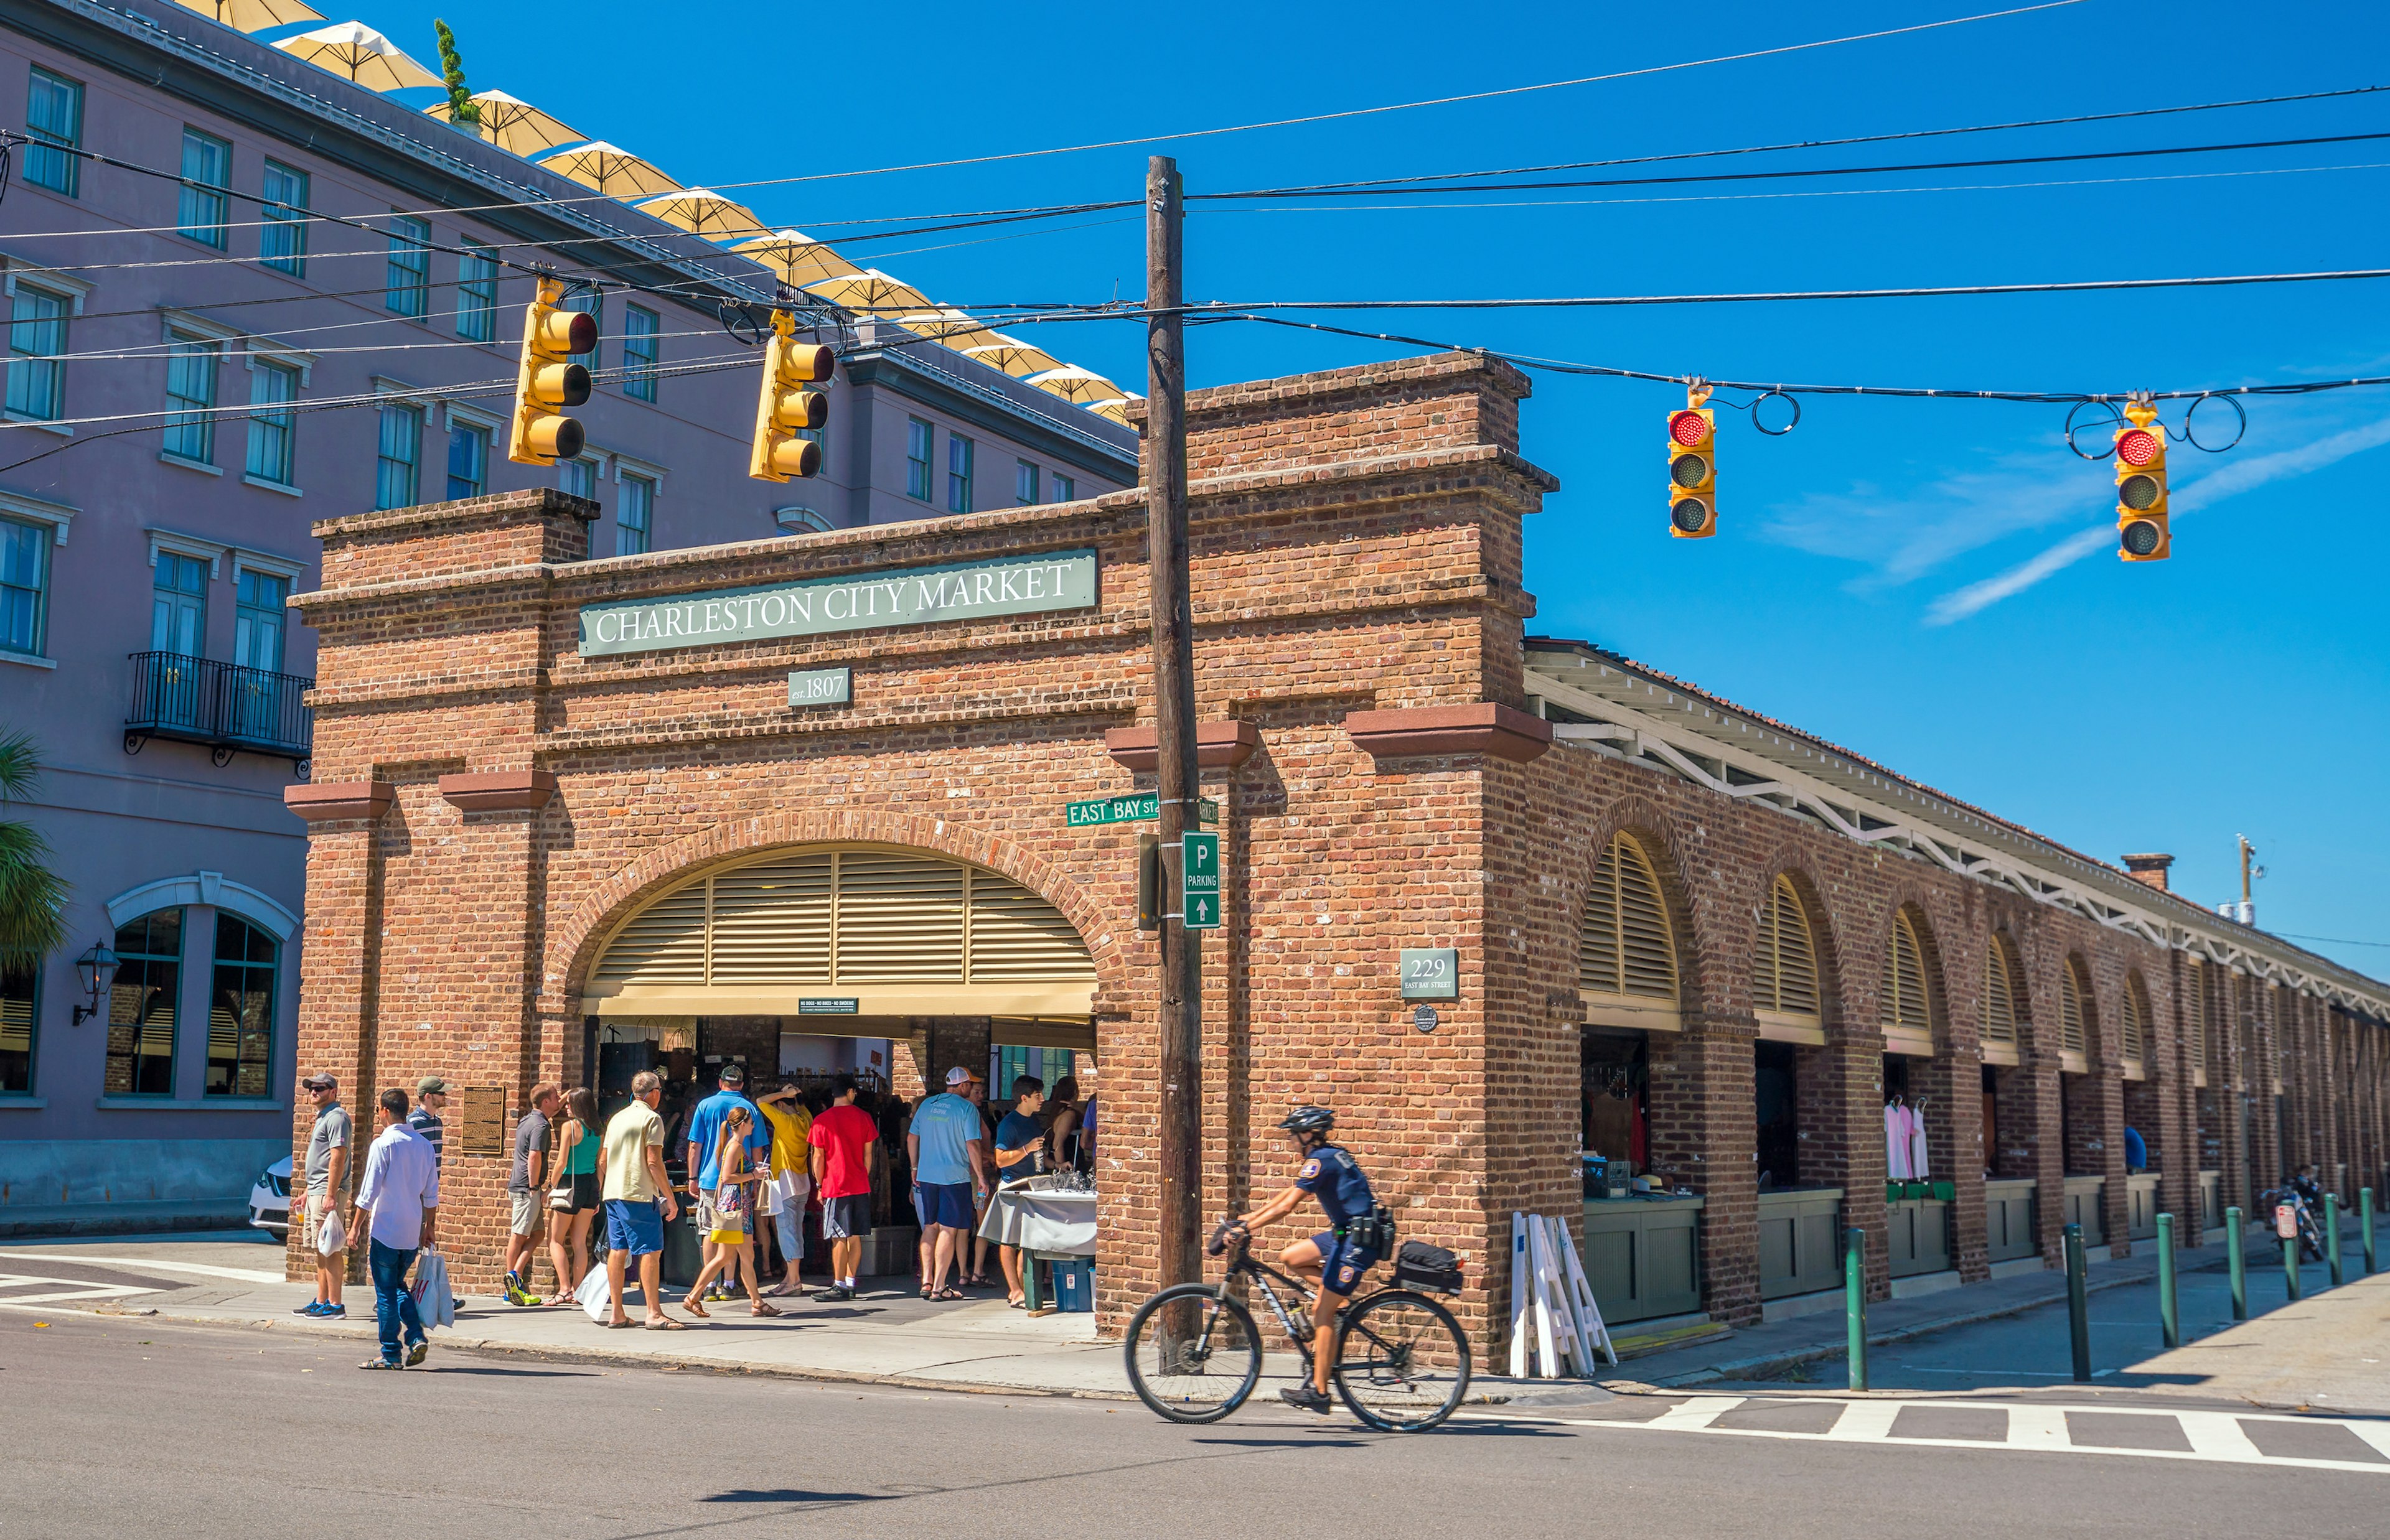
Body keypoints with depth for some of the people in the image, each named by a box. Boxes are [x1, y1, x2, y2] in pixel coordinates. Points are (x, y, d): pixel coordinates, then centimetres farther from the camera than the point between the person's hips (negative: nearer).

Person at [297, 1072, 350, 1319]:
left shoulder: (336, 1116, -12)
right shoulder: (322, 1117, 21)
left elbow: (338, 1158, -19)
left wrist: (330, 1194, -24)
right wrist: (308, 1192, 25)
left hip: (327, 1192, -10)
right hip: (316, 1191, 10)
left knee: (330, 1250, -9)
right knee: (321, 1250, 12)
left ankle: (335, 1305, -9)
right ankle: (321, 1302, 17)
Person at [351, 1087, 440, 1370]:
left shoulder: (383, 1144, -11)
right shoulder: (424, 1145, 7)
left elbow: (369, 1191, -11)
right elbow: (432, 1192, 11)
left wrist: (356, 1226, -3)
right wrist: (429, 1226, 19)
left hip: (385, 1230, -5)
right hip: (412, 1232, 6)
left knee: (386, 1292, 2)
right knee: (399, 1286, 19)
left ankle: (390, 1355, 5)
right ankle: (417, 1337, 2)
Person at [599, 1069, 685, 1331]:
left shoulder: (617, 1118, 17)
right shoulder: (651, 1118, -6)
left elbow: (602, 1161, 18)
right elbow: (654, 1162, -12)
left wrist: (600, 1191, 27)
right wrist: (670, 1197, -9)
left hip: (613, 1193, 8)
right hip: (639, 1194, -8)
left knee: (617, 1250, 8)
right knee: (651, 1251, -6)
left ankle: (617, 1314, 10)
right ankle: (654, 1314, -10)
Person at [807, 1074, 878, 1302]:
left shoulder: (822, 1121, -6)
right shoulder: (864, 1117, 4)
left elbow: (818, 1157, -5)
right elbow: (869, 1153, 8)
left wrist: (819, 1185, 4)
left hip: (835, 1187, -4)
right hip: (860, 1186, 4)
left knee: (839, 1239, -3)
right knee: (855, 1237, 9)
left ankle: (839, 1286, -3)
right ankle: (850, 1283, 12)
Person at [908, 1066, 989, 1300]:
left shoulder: (927, 1104, 10)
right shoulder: (967, 1108, -7)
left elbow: (911, 1137, 14)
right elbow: (973, 1145, -12)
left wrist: (915, 1168, 23)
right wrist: (981, 1176, -5)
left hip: (926, 1176, 6)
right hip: (955, 1176, -6)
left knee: (930, 1227, 15)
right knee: (948, 1230, -2)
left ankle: (926, 1281, 12)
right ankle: (939, 1286, -3)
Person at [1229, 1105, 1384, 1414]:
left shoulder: (1320, 1161, -14)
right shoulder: (1328, 1156, 16)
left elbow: (1286, 1207, -19)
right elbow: (1288, 1194, 21)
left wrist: (1245, 1228, -15)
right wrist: (1250, 1216, 18)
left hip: (1358, 1240, -10)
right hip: (1346, 1232, 10)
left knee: (1323, 1313, -7)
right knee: (1290, 1258, 10)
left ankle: (1318, 1392, -5)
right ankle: (1342, 1298, 10)